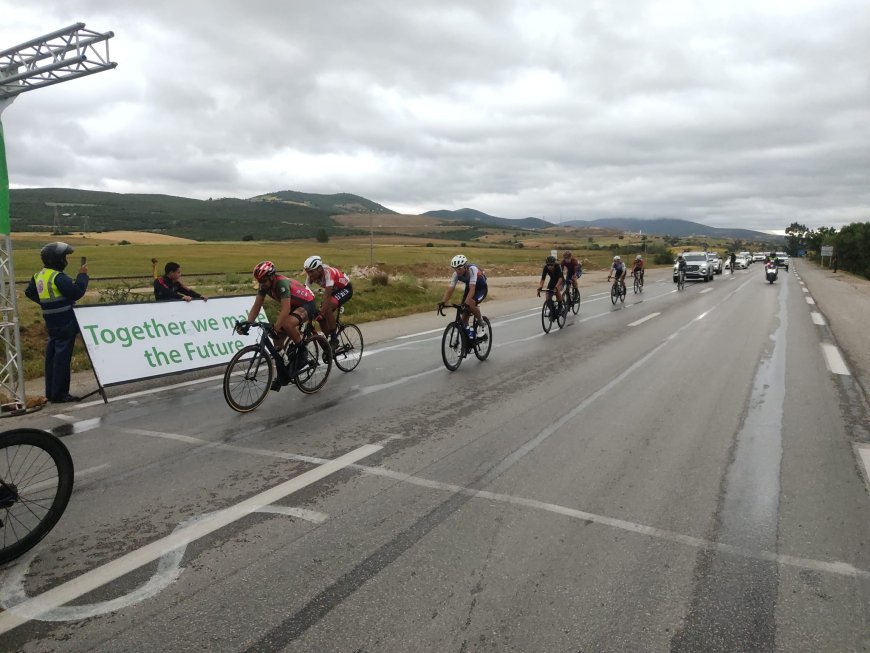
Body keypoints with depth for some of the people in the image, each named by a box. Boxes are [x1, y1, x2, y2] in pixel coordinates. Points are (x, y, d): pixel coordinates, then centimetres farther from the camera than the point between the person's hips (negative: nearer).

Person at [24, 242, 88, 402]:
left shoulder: (38, 276, 9)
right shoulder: (58, 277, -18)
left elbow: (29, 292, 20)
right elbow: (77, 292, -22)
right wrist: (82, 275, -10)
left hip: (52, 323, 9)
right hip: (65, 323, -9)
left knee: (52, 356, 15)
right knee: (62, 357, -3)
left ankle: (51, 392, 25)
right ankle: (59, 394, 2)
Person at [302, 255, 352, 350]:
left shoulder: (328, 273, -35)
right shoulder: (312, 275, -16)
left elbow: (327, 295, -42)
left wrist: (321, 311, -49)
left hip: (345, 288, -7)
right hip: (334, 290, 7)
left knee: (327, 307, -28)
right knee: (322, 316, -6)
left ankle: (334, 338, -19)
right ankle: (327, 339, 10)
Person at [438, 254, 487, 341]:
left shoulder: (472, 270, -35)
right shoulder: (456, 274, -20)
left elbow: (472, 289, -44)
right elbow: (450, 289, -25)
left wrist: (466, 303, -56)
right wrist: (443, 302, -40)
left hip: (481, 288, -6)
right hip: (469, 288, 6)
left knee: (470, 304, -30)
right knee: (464, 310, -7)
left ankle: (480, 322, -7)